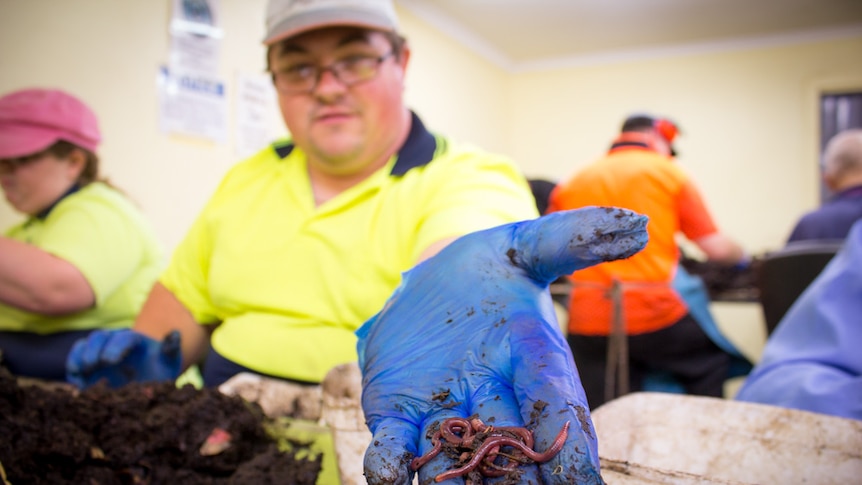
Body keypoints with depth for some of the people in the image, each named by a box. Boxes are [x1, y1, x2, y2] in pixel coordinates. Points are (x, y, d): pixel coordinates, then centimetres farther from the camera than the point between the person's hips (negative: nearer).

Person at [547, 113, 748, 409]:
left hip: (588, 321, 3)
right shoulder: (669, 174, 5)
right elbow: (715, 248, 1)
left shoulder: (571, 184, 12)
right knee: (710, 368, 24)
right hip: (658, 314, -2)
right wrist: (740, 256, 24)